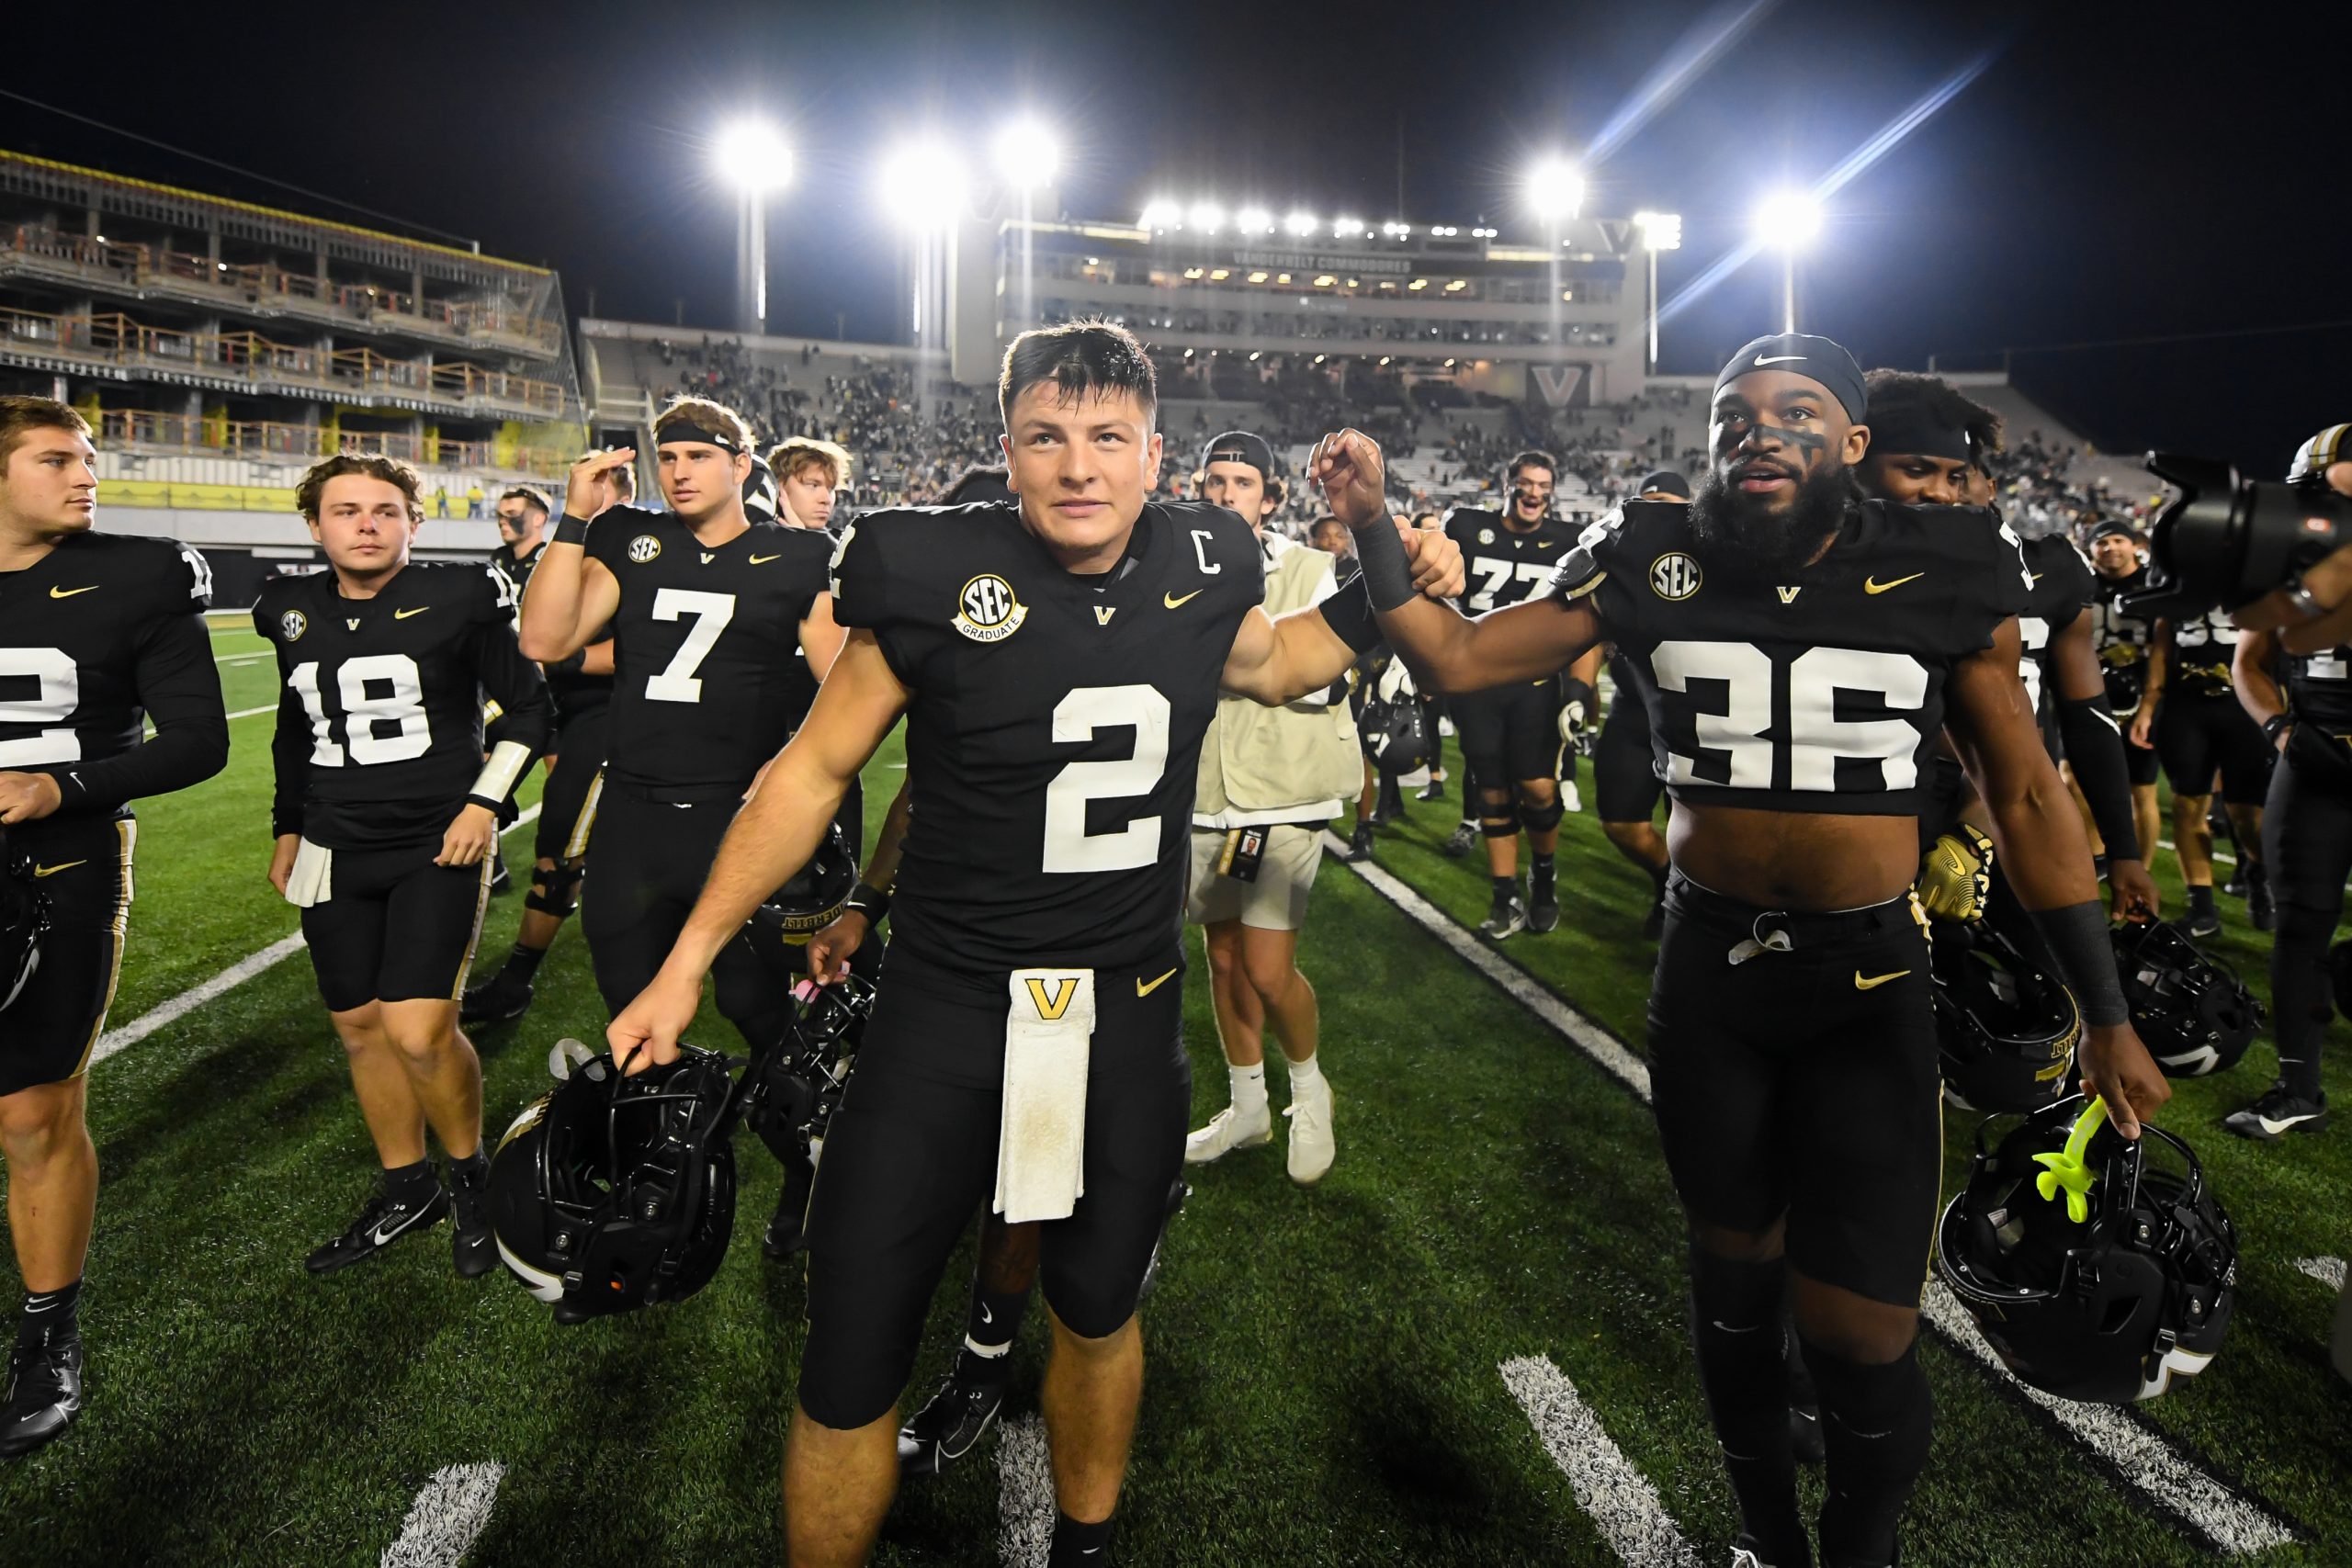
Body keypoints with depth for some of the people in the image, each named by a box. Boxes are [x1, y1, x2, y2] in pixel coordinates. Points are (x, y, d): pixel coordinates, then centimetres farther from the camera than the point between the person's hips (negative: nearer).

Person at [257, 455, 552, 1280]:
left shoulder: (459, 599, -7)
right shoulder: (294, 611, 8)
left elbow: (529, 708, -1)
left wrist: (485, 801, -10)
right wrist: (287, 829, 23)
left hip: (438, 847, -5)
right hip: (337, 853, 6)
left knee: (420, 1032, -13)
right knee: (360, 1027, 11)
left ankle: (470, 1174, 13)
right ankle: (405, 1189, 28)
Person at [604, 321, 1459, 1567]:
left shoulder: (1202, 563, -3)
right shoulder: (938, 576, -14)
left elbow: (1265, 669, 21)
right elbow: (815, 769, -4)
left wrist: (1381, 596, 5)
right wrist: (685, 963, -2)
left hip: (1130, 1016, 4)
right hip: (949, 1009, -3)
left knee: (1097, 1311, 22)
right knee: (850, 1369, 1)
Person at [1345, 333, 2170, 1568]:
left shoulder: (1941, 576, -5)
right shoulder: (1654, 567, -4)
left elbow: (2026, 798, 2)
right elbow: (1453, 660, -4)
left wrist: (2105, 1016, 2)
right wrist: (1369, 527, -16)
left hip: (1870, 981, -1)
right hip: (1708, 968, 1)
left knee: (1862, 1328, -5)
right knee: (1735, 1267, 16)